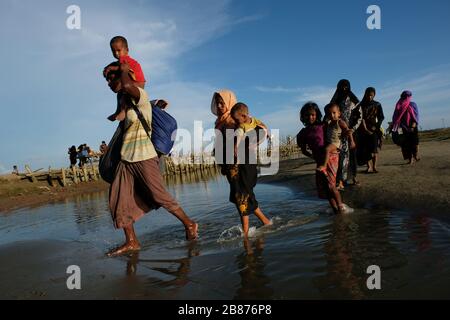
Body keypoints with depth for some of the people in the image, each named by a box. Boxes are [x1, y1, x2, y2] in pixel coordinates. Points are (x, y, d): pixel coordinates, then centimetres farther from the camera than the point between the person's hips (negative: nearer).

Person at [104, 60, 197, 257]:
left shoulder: (140, 96, -11)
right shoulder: (124, 100, 14)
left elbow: (127, 85, -33)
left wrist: (124, 70, -14)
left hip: (144, 158, -8)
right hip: (126, 159, 9)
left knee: (160, 196, -1)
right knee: (119, 200, 3)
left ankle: (190, 225, 18)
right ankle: (131, 242, 10)